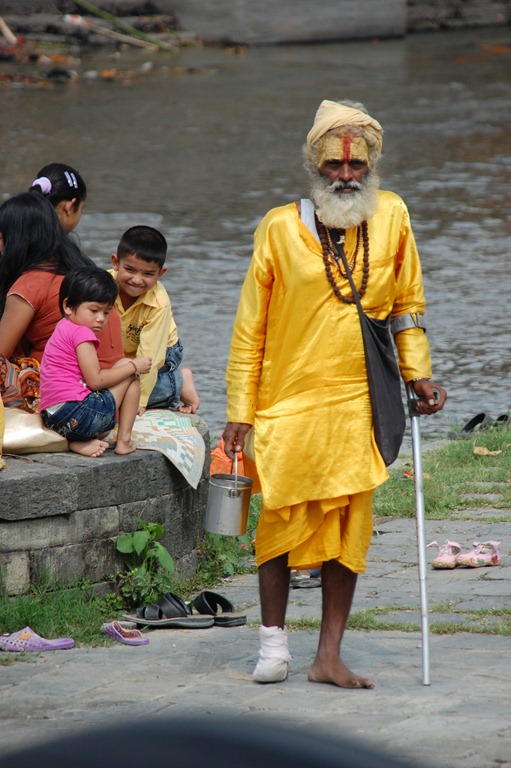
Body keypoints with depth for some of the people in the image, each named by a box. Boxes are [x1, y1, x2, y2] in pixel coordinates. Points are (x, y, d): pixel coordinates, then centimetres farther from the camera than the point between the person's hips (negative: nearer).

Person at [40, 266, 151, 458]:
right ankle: (124, 440, 5)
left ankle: (80, 441, 5)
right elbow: (95, 380, -12)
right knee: (128, 370, 9)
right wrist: (134, 366, -3)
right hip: (78, 415, -9)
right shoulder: (81, 332, -7)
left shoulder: (61, 330, 24)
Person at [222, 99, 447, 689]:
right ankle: (273, 635, 22)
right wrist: (240, 410, -1)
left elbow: (407, 303, 16)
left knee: (348, 528, 2)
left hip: (358, 404, 2)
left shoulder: (391, 216, 4)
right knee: (282, 520, 3)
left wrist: (418, 373, 6)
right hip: (289, 400, -2)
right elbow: (250, 326, 1)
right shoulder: (280, 228, -4)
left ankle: (329, 656, 9)